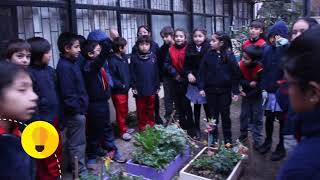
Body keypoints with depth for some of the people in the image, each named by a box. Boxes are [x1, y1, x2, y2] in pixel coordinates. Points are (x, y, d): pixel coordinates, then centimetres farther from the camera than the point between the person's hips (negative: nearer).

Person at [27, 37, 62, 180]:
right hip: (42, 123, -7)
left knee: (57, 155, 19)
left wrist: (60, 116, 13)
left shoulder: (50, 70, 5)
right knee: (45, 160, 10)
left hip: (54, 119, 7)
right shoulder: (29, 74, -17)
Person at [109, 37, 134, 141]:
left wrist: (128, 84, 6)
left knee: (125, 111, 19)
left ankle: (124, 128, 34)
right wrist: (121, 85, -18)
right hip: (118, 91, -8)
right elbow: (111, 78, -21)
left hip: (125, 90, 8)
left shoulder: (124, 57, 5)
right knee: (120, 112, 5)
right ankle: (123, 131, 18)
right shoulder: (112, 61, -19)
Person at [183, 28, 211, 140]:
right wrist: (188, 74, -11)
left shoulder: (209, 48, -7)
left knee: (207, 107, 5)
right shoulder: (189, 48, 4)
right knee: (196, 107, 13)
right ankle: (196, 129, 24)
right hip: (194, 82, 3)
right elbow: (186, 65, 6)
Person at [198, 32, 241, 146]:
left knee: (225, 115, 10)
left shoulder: (229, 56, -7)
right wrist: (201, 87, -7)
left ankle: (228, 139, 24)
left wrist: (236, 91, -7)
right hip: (211, 90, 2)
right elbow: (202, 72, -1)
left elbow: (236, 74, -5)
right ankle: (214, 138, 25)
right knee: (213, 115, 11)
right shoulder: (208, 55, -2)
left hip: (225, 91, -1)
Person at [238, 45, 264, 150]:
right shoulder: (241, 64, -16)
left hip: (257, 95, -4)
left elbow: (261, 86, -19)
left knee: (257, 117, 4)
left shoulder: (260, 69, -27)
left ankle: (257, 140, 14)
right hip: (246, 93, 4)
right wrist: (249, 84, -23)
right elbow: (239, 79, -7)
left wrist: (248, 94, -20)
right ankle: (243, 134, 32)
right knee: (244, 115, 14)